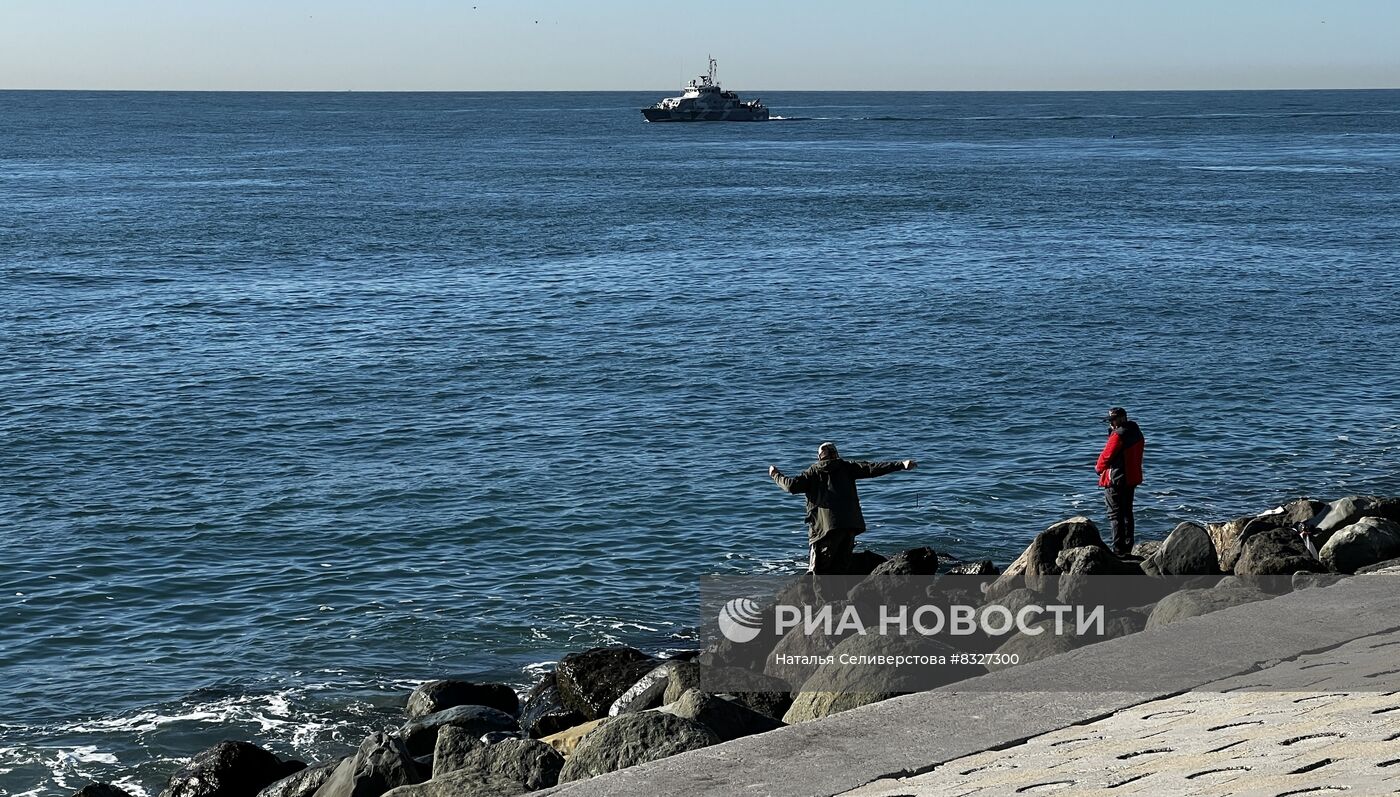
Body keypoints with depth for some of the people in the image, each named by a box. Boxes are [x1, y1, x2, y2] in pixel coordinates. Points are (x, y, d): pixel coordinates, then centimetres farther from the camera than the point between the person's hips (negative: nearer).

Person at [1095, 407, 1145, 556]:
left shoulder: (1118, 435, -18)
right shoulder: (1136, 433, 11)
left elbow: (1107, 455, -15)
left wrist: (1099, 467, 4)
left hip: (1116, 480, -9)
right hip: (1132, 478, 9)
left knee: (1115, 514, -5)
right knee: (1127, 513, 16)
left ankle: (1118, 549, -7)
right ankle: (1128, 548, 20)